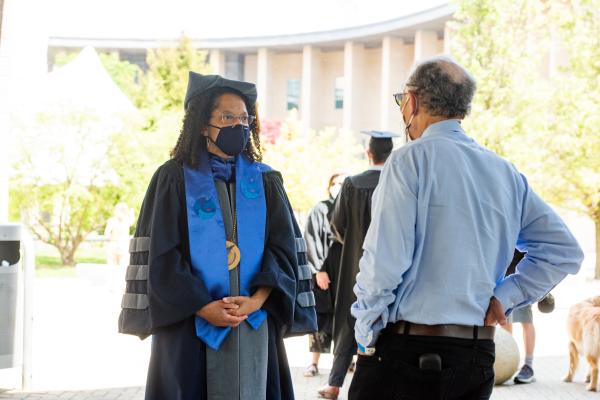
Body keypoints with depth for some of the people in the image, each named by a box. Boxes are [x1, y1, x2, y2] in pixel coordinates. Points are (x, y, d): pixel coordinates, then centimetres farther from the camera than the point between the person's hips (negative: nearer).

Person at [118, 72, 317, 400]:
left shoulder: (265, 182, 10)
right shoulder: (174, 179, 1)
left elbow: (284, 248, 3)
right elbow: (160, 256, -5)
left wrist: (256, 300, -12)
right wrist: (203, 308, -13)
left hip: (254, 325, 2)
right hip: (188, 325, -2)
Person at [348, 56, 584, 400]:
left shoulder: (410, 160, -8)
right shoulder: (506, 173, 11)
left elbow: (384, 260, -14)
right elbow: (565, 252, 12)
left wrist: (366, 334, -3)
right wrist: (503, 298, 8)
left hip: (405, 348, -6)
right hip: (478, 356, 6)